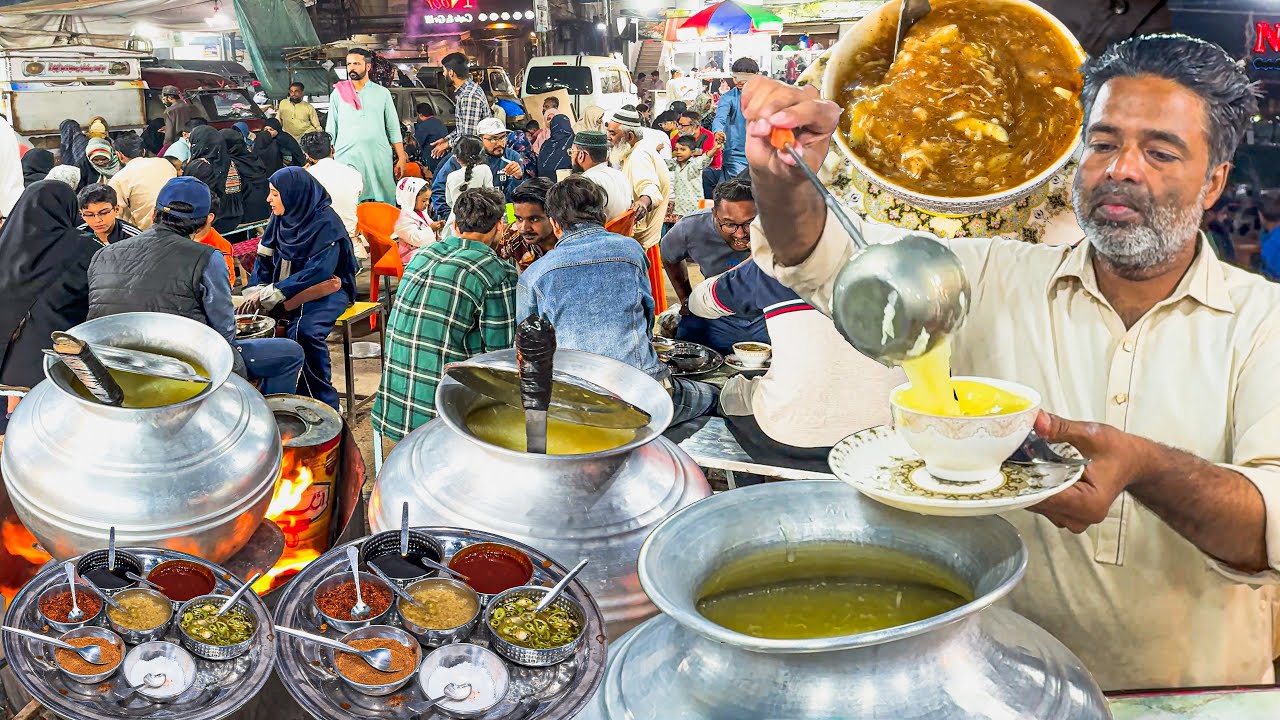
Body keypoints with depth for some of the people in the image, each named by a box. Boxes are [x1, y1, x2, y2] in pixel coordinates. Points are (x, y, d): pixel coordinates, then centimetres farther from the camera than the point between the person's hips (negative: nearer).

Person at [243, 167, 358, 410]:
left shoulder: (325, 223, -17)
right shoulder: (282, 217, 3)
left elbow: (318, 271, -26)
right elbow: (264, 258, 5)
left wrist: (274, 292, -29)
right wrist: (258, 291, -13)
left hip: (326, 289, -7)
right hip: (287, 288, 7)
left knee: (303, 331, -33)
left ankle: (324, 404, -21)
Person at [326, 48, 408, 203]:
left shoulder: (382, 93, 8)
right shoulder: (338, 93, 8)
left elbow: (394, 129, 9)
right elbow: (330, 130, 10)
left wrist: (401, 158, 3)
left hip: (379, 159, 0)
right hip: (346, 159, 0)